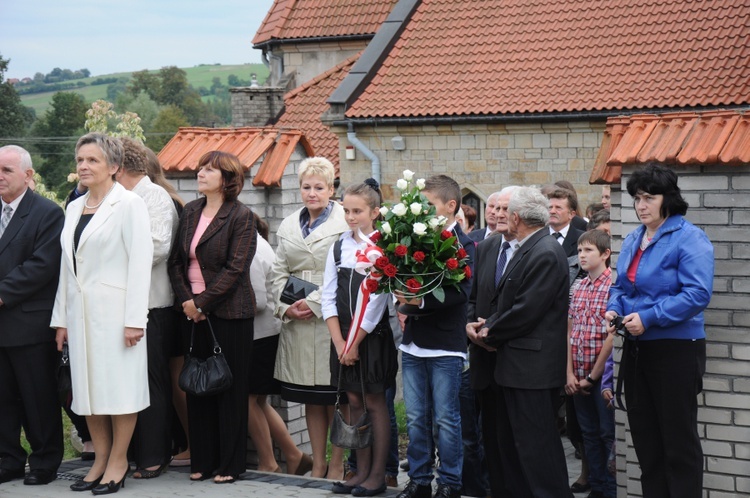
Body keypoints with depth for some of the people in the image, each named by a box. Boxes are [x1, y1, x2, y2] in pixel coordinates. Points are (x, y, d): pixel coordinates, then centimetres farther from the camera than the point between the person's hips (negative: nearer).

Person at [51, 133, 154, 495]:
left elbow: (140, 262, -10)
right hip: (80, 311, 7)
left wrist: (134, 319, -16)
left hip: (114, 311, -6)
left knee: (119, 385, -2)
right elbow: (66, 266, 16)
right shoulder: (74, 208, 15)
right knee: (87, 385, 8)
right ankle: (100, 460, 17)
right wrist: (61, 318, 11)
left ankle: (118, 462, 8)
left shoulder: (129, 204, -5)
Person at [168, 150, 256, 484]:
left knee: (229, 388, 1)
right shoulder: (190, 212, 10)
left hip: (229, 313, -5)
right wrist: (186, 300, -4)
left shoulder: (241, 216, -7)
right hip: (193, 312, 6)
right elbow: (176, 260, 10)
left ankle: (230, 464, 10)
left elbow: (235, 268, -13)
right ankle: (202, 461, 17)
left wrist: (202, 302, -14)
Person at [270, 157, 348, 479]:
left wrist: (315, 303, -14)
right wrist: (286, 306, -2)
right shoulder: (288, 226, 16)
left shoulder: (344, 224, -4)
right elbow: (279, 272, 14)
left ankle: (337, 465, 10)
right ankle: (317, 464, 18)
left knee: (334, 398, 0)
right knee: (310, 400, 10)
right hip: (296, 322, 5)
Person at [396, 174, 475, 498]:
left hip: (445, 346, -5)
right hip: (413, 342, 6)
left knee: (446, 419, 3)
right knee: (416, 419, 12)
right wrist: (403, 296, -9)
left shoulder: (462, 244, -8)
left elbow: (461, 292, -18)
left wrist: (422, 300, -27)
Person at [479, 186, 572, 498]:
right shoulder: (529, 249, 13)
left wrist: (491, 333, -8)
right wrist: (490, 325, 0)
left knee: (536, 445, -6)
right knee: (511, 442, 17)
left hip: (532, 366, -10)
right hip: (517, 366, 10)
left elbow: (526, 310, -22)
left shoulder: (545, 253, -18)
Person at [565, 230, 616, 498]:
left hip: (603, 373, -6)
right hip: (580, 376, 6)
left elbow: (612, 336, -14)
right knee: (589, 433, 13)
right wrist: (570, 373, 1)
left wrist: (593, 376, -11)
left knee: (609, 434, 1)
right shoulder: (579, 287, 9)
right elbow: (569, 332, 9)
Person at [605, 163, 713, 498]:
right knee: (645, 436, 13)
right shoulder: (633, 240, 12)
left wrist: (648, 318, -24)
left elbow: (697, 294, -22)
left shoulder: (689, 238, -13)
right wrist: (614, 309, -2)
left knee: (679, 442, 0)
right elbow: (621, 286, 20)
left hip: (675, 350, -8)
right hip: (637, 349, 8)